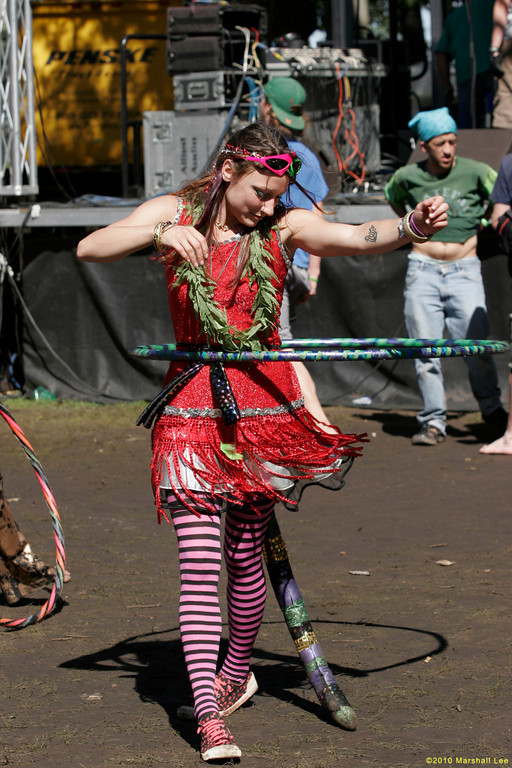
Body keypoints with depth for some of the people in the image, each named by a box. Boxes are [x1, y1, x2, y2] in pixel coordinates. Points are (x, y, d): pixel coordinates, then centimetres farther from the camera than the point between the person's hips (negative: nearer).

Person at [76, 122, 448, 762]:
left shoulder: (284, 228, 2)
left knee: (245, 554, 8)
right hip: (191, 404, -1)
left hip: (263, 404, 1)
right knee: (200, 560, -9)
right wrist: (159, 234, -26)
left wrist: (411, 227, -34)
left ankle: (235, 673, 34)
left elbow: (361, 237, -14)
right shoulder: (175, 213, 2)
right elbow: (89, 248, -9)